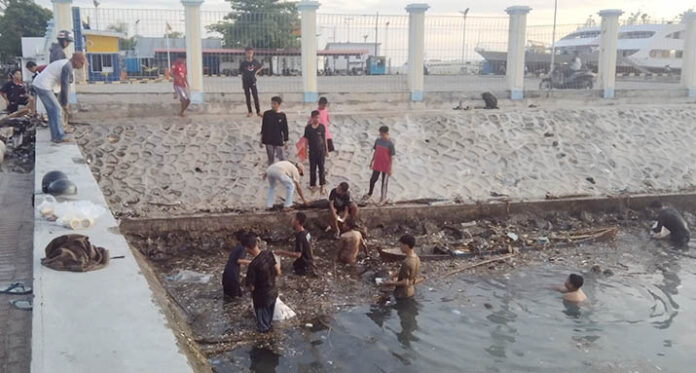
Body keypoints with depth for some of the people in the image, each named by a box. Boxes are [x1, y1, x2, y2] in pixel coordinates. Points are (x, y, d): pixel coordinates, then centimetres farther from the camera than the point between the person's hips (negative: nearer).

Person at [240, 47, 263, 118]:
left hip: (253, 81, 0)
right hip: (246, 82, 0)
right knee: (248, 97, 6)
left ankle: (258, 112, 7)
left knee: (256, 96, -1)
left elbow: (261, 66, 15)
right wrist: (242, 84, 0)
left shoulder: (255, 61, -4)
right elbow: (242, 73, -1)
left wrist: (256, 72, 2)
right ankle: (250, 112, 15)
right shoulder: (243, 63, -7)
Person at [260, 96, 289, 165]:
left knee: (281, 159, 0)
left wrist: (286, 141, 3)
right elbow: (263, 127, 6)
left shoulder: (282, 115, -3)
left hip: (279, 142, -1)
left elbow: (285, 129, 3)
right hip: (269, 141, 1)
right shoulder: (267, 114, -1)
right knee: (271, 160, 7)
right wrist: (261, 139, 6)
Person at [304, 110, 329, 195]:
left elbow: (324, 138, 5)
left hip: (321, 150, 0)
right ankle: (313, 185, 20)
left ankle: (323, 186, 6)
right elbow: (306, 139, 2)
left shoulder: (322, 127, -2)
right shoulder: (308, 128, -4)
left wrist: (326, 150, 7)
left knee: (321, 168, 1)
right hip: (312, 151, 0)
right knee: (312, 169, 8)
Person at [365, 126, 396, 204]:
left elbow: (391, 157, -12)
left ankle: (383, 197, 26)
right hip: (376, 165, 4)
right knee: (373, 180, 12)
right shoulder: (377, 141, -2)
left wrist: (390, 169, -12)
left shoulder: (390, 144, -16)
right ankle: (370, 194, 35)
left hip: (385, 167, -4)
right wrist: (371, 161, 13)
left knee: (384, 182, 9)